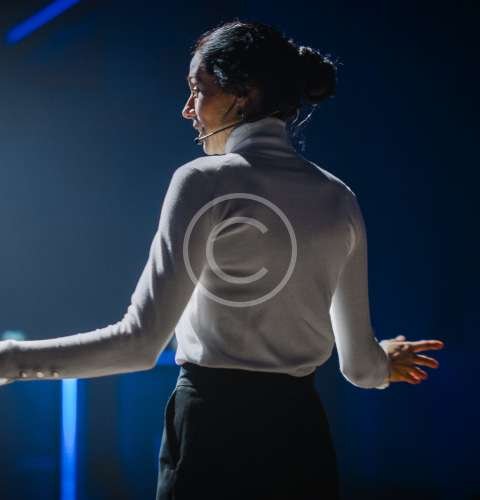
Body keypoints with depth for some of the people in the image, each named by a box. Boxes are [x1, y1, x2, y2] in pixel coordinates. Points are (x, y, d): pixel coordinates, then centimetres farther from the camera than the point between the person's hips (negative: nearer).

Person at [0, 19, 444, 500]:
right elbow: (360, 365, 12)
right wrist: (385, 364, 35)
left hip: (216, 429, -6)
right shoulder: (339, 199, 7)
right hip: (303, 436, 6)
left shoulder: (205, 181, -11)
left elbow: (139, 342, -18)